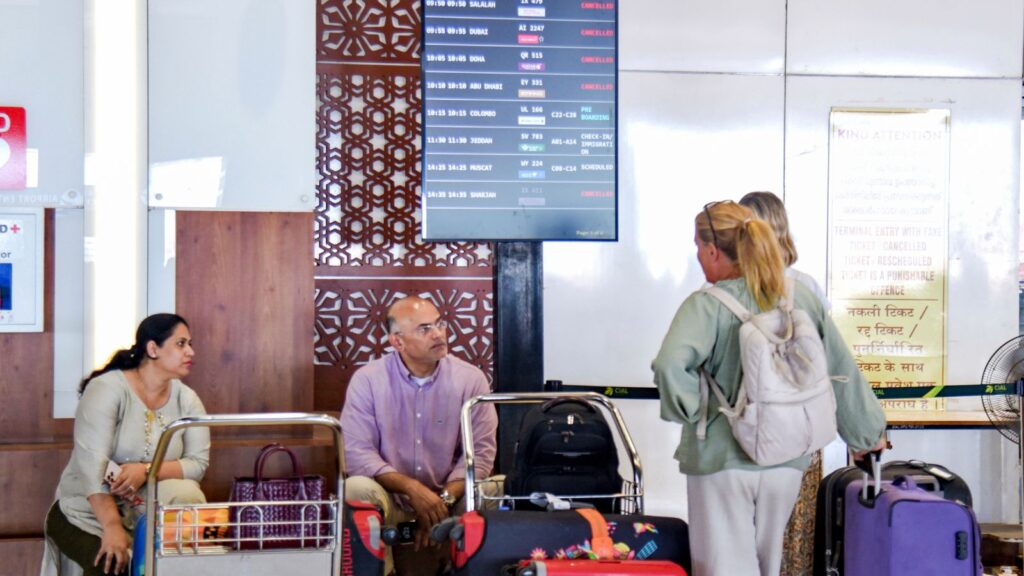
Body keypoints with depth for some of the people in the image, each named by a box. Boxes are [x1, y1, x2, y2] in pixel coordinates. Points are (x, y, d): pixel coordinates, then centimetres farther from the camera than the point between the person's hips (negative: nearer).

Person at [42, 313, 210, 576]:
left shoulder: (186, 399, -1)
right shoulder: (107, 389, -15)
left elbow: (198, 463, -8)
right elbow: (92, 463, -24)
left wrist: (147, 471, -27)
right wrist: (113, 528, -34)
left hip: (146, 514, 5)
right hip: (87, 514, -4)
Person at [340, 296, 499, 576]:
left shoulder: (471, 379, -1)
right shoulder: (367, 380, -4)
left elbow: (481, 451, -5)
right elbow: (356, 452, -10)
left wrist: (444, 500, -20)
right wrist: (412, 488, -23)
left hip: (451, 495, 1)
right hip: (391, 500, -1)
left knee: (492, 492, -26)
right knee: (357, 489, -31)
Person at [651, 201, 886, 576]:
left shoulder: (706, 306, -14)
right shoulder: (801, 297, 1)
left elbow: (669, 366, -31)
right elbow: (842, 370, 8)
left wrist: (690, 409, -13)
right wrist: (866, 432, 20)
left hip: (721, 459, -5)